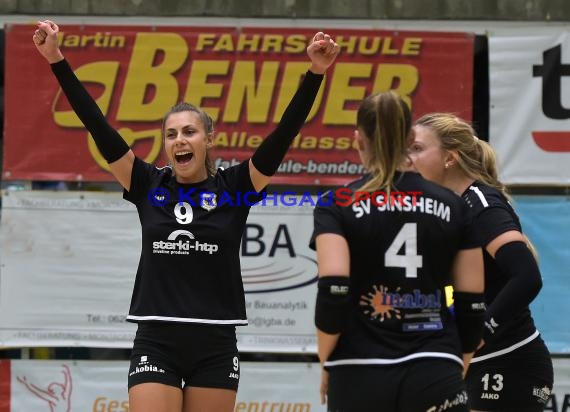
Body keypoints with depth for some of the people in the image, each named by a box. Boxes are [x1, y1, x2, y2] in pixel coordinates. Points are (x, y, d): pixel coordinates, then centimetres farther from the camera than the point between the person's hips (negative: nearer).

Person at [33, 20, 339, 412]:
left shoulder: (234, 187, 2)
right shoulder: (149, 187, 5)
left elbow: (284, 132, -8)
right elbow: (98, 125, 0)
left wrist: (315, 73, -20)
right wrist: (57, 61, -6)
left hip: (215, 346, 0)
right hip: (156, 343, 0)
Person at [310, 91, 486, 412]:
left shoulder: (337, 206, 0)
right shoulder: (453, 206, 7)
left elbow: (332, 293, -12)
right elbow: (473, 306, 7)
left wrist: (326, 364, 2)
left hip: (360, 378, 0)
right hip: (435, 378, 1)